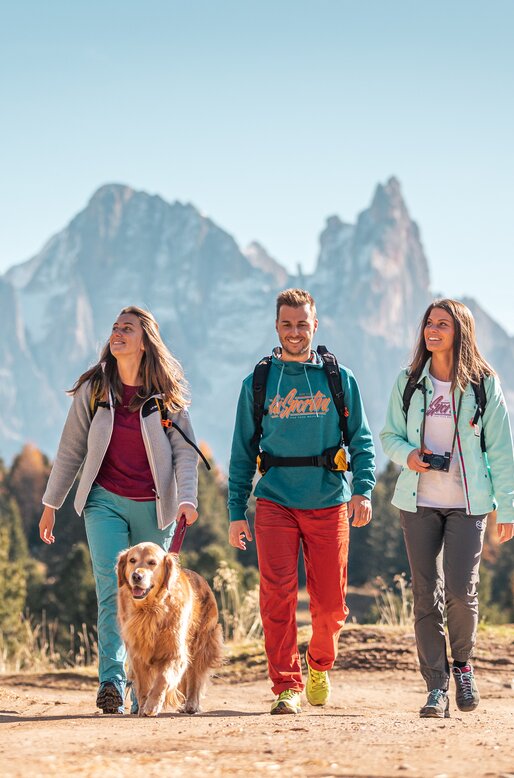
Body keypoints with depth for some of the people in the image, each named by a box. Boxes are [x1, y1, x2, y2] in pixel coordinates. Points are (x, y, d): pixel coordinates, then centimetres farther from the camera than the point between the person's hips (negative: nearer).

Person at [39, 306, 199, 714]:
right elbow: (71, 450, 9)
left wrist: (187, 498, -16)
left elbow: (185, 452, 0)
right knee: (112, 585, -17)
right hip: (105, 500, 0)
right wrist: (51, 504, 11)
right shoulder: (93, 389, 3)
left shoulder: (167, 396, 1)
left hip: (153, 507, 0)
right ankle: (111, 680, -20)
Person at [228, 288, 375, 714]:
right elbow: (243, 452, 9)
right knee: (278, 596, -12)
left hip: (329, 504, 0)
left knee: (330, 603, 4)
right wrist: (237, 511, 4)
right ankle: (287, 686, -3)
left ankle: (320, 664, 32)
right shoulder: (258, 383, 6)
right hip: (276, 503, 0)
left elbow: (362, 440, 6)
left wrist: (363, 490, -10)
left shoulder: (340, 379, 6)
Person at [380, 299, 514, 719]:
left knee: (460, 589, -11)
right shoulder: (409, 382, 6)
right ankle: (436, 687, 7)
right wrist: (407, 455, -9)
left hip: (468, 502, -2)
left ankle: (463, 664, 17)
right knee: (426, 594, 0)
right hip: (419, 501, 2)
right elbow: (390, 434, 14)